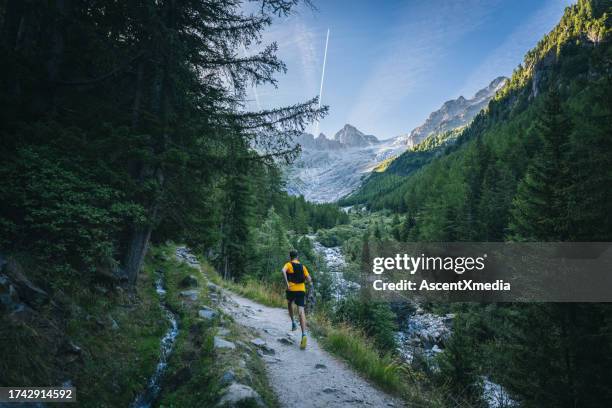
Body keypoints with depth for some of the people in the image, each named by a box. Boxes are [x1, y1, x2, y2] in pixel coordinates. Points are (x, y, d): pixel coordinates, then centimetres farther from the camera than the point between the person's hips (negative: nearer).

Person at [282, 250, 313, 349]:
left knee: (289, 304, 32)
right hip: (301, 290, 2)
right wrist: (310, 283, 30)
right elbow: (309, 279, 8)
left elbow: (283, 271, -19)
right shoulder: (302, 266, 14)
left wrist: (287, 283, -18)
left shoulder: (288, 264, 4)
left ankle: (293, 323, 22)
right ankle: (304, 334, -24)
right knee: (301, 312, -8)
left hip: (291, 289, -2)